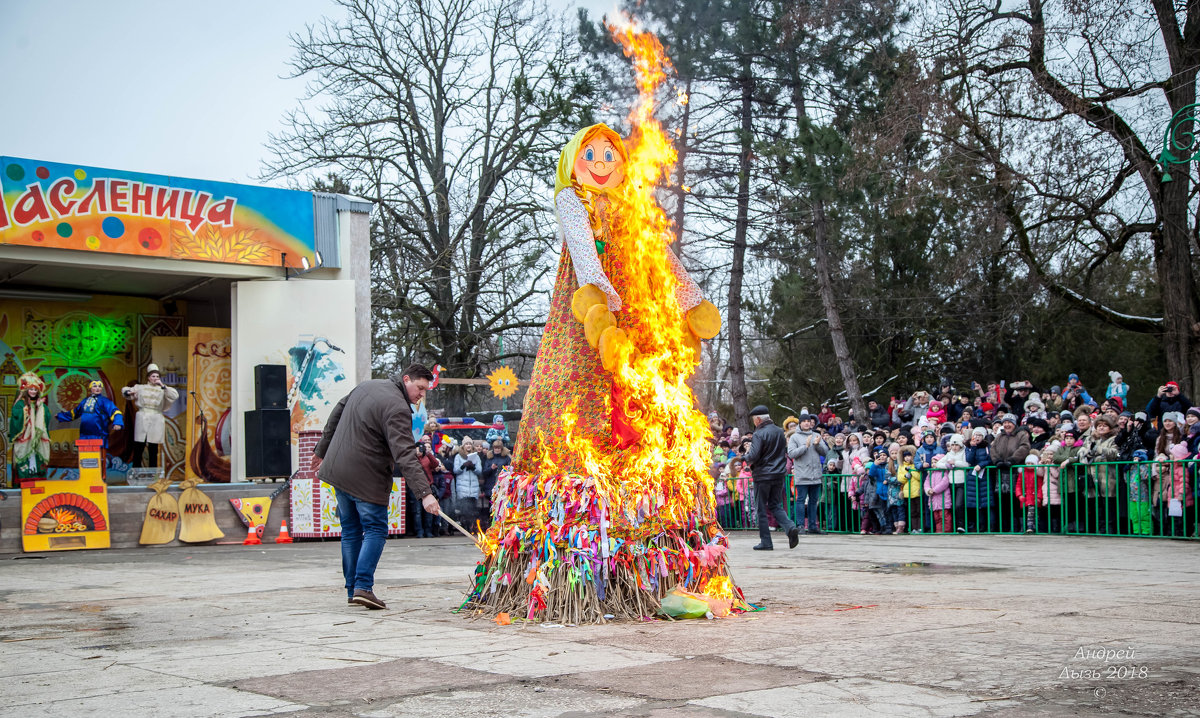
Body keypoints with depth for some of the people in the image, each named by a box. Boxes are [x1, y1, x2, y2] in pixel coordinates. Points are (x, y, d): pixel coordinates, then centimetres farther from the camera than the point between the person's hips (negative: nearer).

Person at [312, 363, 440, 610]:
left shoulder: (367, 386, 10)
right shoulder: (398, 409, -19)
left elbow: (336, 415, 20)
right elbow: (405, 456, -27)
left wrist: (322, 450, 31)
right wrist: (424, 493, -31)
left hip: (338, 468, 8)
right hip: (366, 478, -8)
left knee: (350, 530, 14)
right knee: (375, 529, -1)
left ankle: (352, 589, 17)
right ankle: (363, 587, -13)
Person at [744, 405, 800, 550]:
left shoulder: (759, 434, -15)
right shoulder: (780, 432, 8)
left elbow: (753, 456, -21)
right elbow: (785, 452, 17)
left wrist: (746, 458, 0)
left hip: (763, 476, -6)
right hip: (779, 474, 6)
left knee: (761, 509, 4)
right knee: (775, 506, 14)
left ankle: (765, 542, 6)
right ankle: (790, 527, -10)